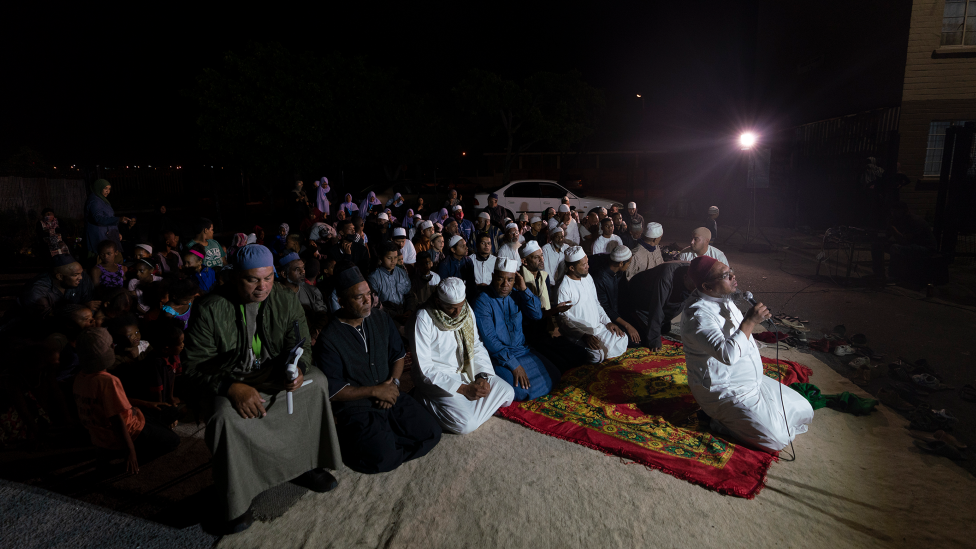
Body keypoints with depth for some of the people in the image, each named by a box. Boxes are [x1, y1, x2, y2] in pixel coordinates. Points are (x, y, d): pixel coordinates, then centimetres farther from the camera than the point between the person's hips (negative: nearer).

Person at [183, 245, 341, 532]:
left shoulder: (285, 300, -5)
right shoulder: (211, 309, -14)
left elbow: (302, 346, 1)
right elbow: (195, 364, -13)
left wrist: (297, 370, -23)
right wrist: (233, 388, -28)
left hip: (275, 375, 4)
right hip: (230, 380, -3)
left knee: (317, 381, -19)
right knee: (227, 414, -33)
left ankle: (304, 465, -3)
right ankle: (235, 504, -12)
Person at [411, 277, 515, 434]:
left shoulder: (467, 311, -2)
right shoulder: (423, 319, -21)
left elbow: (477, 346, 7)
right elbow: (425, 368, -21)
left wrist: (482, 377, -11)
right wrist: (464, 389, -25)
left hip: (466, 371, 7)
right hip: (436, 378, -6)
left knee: (507, 392, -6)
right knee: (466, 424, -25)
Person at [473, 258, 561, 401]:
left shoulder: (516, 294, 5)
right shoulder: (482, 302, -14)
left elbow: (538, 314, -2)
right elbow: (489, 340, -19)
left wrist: (524, 289, -13)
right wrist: (514, 365, -23)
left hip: (523, 350, 6)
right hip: (499, 356, -6)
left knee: (553, 375, -6)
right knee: (520, 391, -26)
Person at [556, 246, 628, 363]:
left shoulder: (587, 277, 8)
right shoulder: (563, 288, -18)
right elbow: (565, 320, -18)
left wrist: (608, 322, 7)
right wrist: (584, 336, -28)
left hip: (599, 327, 8)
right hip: (580, 332, -8)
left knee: (622, 339, -4)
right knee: (597, 354, -28)